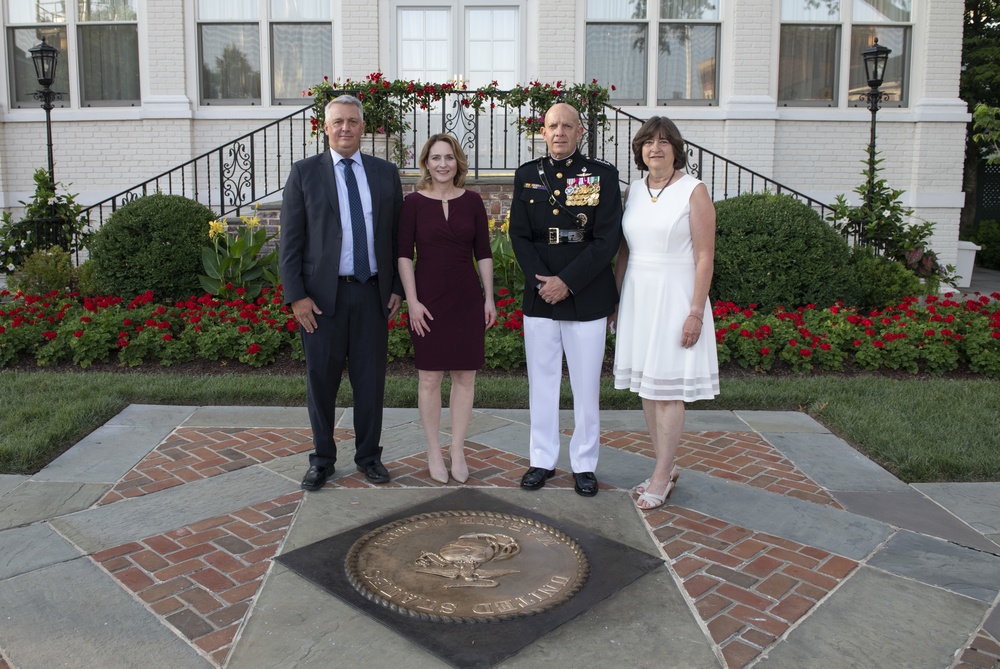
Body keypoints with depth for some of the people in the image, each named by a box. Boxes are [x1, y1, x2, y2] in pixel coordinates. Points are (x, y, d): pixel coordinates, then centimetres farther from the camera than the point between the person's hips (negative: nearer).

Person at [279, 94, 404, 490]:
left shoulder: (385, 173, 9)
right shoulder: (304, 173, 2)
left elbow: (396, 235, 10)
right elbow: (290, 240, -1)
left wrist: (396, 288, 4)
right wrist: (296, 295, -8)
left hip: (372, 293, 2)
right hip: (322, 294, -1)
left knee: (370, 379, 8)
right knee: (321, 380, 7)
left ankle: (369, 456, 25)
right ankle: (322, 459, 23)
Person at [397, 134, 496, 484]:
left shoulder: (472, 201, 5)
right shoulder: (414, 202, -1)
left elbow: (483, 253, 7)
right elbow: (404, 255, -3)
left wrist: (489, 298, 3)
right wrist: (413, 301, -10)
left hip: (467, 297, 2)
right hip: (428, 298, -2)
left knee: (465, 376, 6)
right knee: (429, 378, 4)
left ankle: (458, 451, 20)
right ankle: (434, 453, 18)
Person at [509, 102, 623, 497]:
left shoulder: (603, 175, 0)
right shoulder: (527, 176, 8)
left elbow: (608, 239, -7)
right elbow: (519, 235, 4)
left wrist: (568, 282, -14)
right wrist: (541, 281, -10)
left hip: (586, 298, -2)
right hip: (539, 297, 2)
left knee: (586, 386, 5)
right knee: (541, 383, 10)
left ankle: (584, 464, 20)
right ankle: (542, 460, 23)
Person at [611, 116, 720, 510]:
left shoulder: (694, 191, -6)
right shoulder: (633, 190, 10)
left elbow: (704, 256, -10)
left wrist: (696, 311, -15)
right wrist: (614, 299, 11)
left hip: (674, 295, -6)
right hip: (637, 295, 6)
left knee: (668, 388, -2)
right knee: (647, 386, 9)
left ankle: (661, 477, 8)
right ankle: (666, 467, 22)